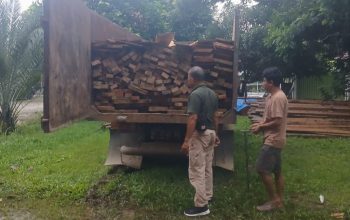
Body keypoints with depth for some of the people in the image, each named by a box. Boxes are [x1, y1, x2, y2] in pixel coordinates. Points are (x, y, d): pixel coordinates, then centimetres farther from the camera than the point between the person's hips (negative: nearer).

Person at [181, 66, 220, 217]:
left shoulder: (195, 94, -19)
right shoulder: (212, 93, 10)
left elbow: (192, 119, -24)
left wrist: (186, 141, -22)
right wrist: (215, 134, 22)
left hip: (199, 135, -9)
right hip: (210, 133, 9)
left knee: (196, 171, -4)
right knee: (207, 167, 20)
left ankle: (201, 206, 1)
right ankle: (208, 196, 33)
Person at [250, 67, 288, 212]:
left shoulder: (278, 98, -19)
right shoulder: (272, 96, 13)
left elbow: (277, 121, -23)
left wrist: (261, 127, -12)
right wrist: (260, 124, 6)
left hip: (273, 140, -10)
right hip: (274, 139, 10)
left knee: (262, 169, -7)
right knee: (277, 171, 13)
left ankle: (274, 200, 4)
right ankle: (279, 201, 21)